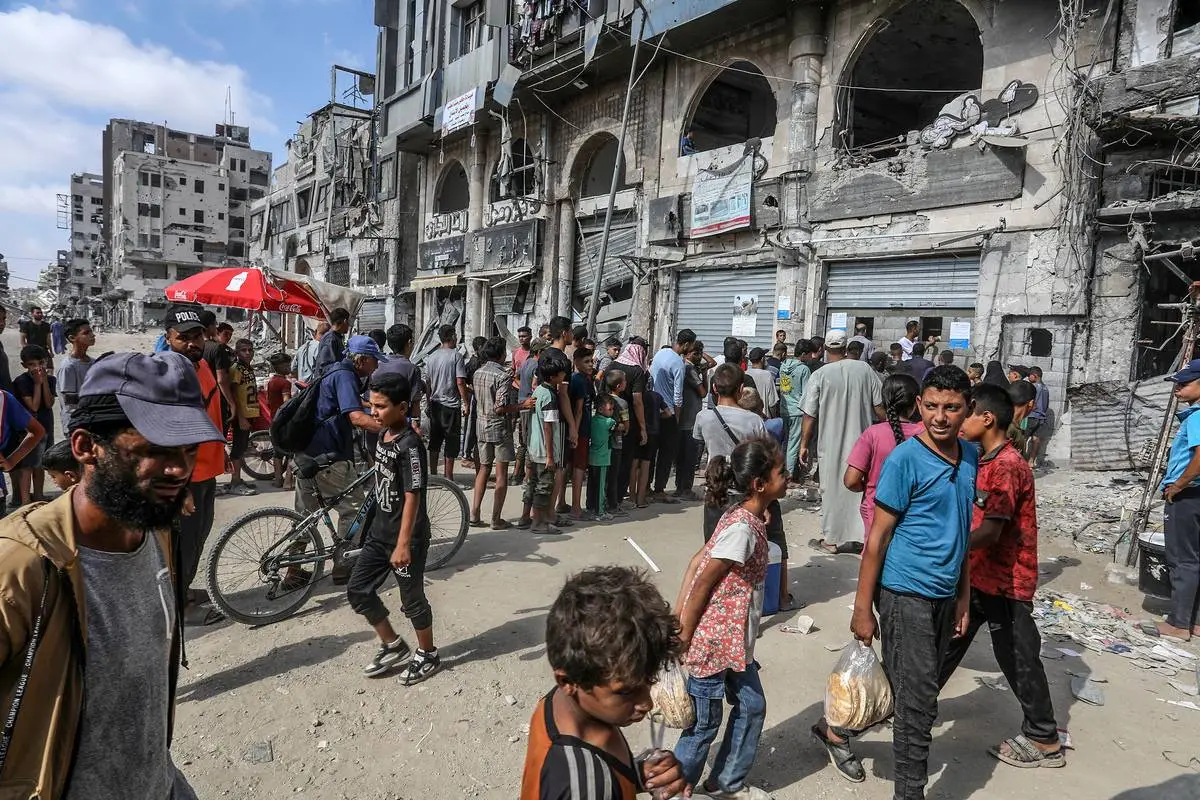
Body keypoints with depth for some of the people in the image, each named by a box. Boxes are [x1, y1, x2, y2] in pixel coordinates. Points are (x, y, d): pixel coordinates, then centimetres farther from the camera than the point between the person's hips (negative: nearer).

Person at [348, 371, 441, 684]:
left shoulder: (410, 445, -22)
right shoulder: (383, 436, 5)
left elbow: (412, 497, -24)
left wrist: (403, 544, -25)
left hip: (407, 538, -9)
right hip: (380, 532, 9)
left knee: (412, 599, 7)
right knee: (358, 591, 12)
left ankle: (427, 654, 28)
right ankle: (393, 646, 28)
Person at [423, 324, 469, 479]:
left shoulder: (431, 357, 8)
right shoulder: (456, 356, -10)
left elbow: (427, 383, 12)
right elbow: (460, 382, -16)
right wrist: (466, 404, -11)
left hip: (435, 404, 6)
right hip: (451, 404, -6)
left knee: (434, 443, 13)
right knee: (451, 443, 2)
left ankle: (433, 476, 20)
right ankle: (448, 477, 5)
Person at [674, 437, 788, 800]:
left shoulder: (747, 517, 3)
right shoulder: (743, 528, -25)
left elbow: (697, 560, 4)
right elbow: (704, 583, -21)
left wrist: (677, 616, 5)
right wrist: (684, 638, -14)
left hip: (733, 638, 9)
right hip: (713, 639, -9)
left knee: (752, 705, 20)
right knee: (705, 721, 8)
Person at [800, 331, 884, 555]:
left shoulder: (820, 376, -9)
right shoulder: (865, 369, -2)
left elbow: (810, 416, -7)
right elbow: (879, 407, 2)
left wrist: (804, 445, 3)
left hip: (831, 444, -2)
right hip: (862, 441, 3)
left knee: (832, 491, 8)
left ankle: (831, 539, 18)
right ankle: (858, 537, 20)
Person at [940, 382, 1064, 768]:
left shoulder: (1007, 466, -23)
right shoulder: (985, 460, 7)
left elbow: (990, 532, -26)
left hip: (1005, 581, -9)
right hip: (979, 575, 9)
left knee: (1018, 659, 6)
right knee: (947, 642, 17)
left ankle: (1044, 740, 23)